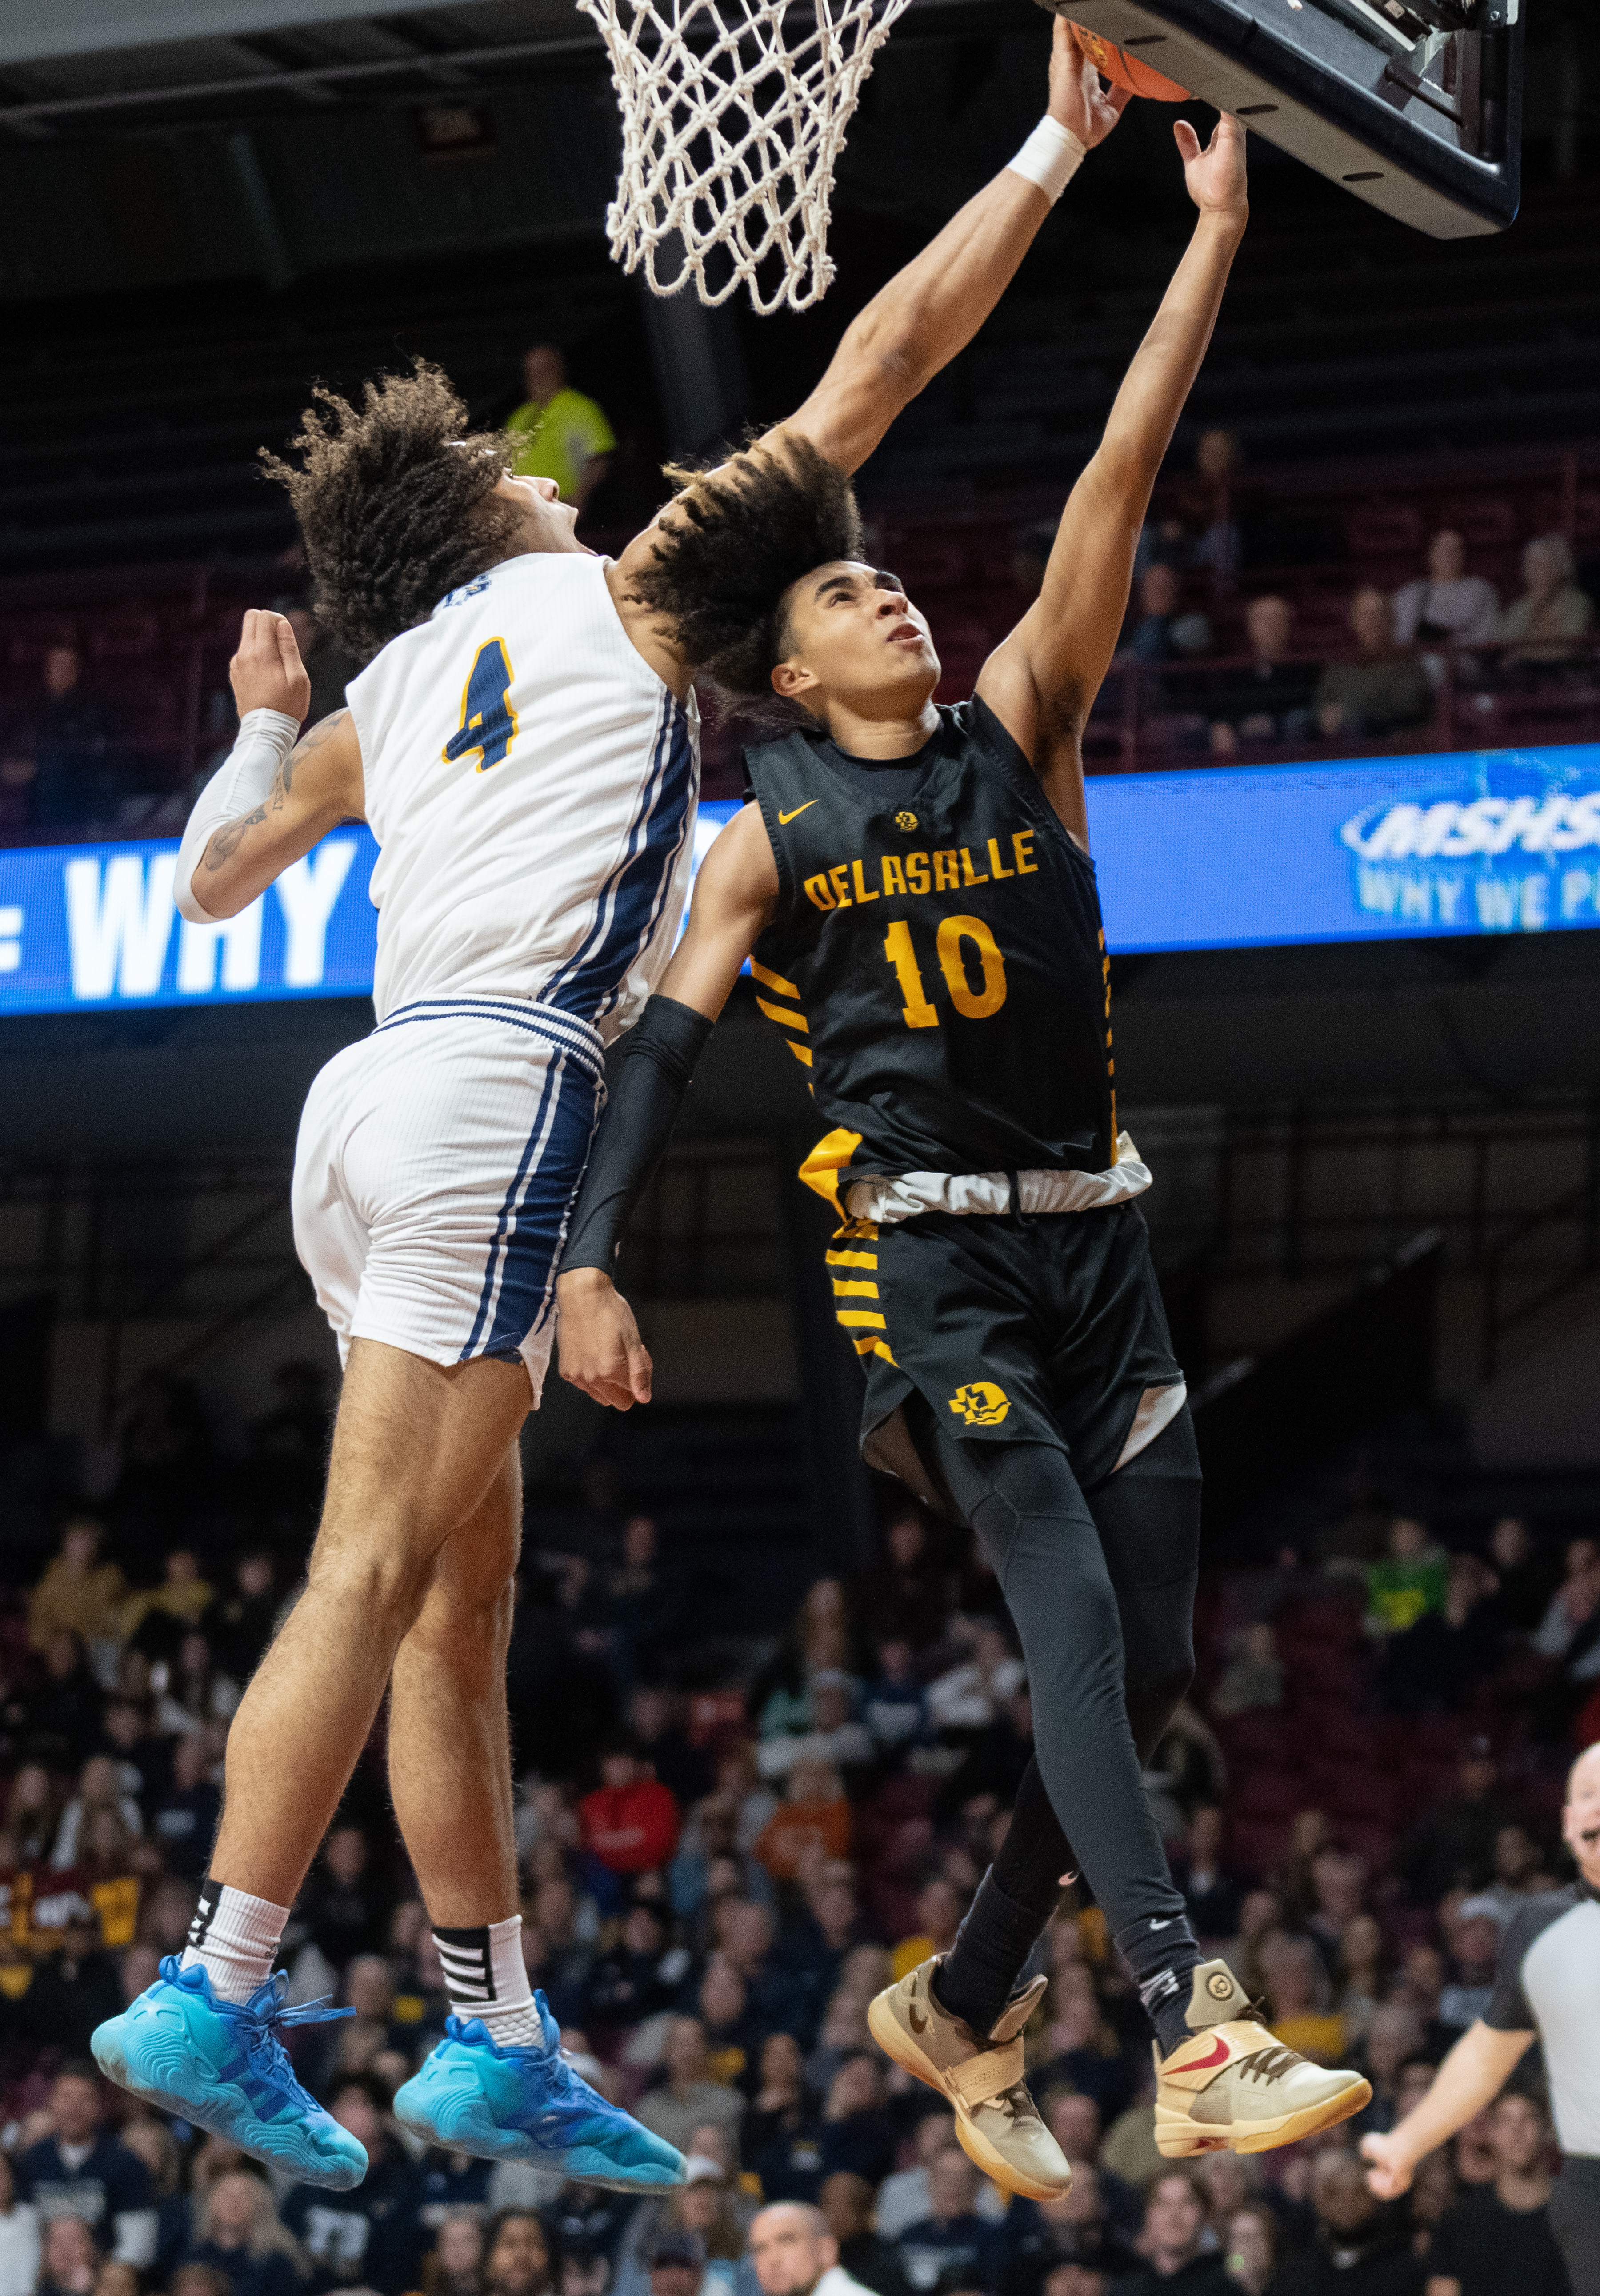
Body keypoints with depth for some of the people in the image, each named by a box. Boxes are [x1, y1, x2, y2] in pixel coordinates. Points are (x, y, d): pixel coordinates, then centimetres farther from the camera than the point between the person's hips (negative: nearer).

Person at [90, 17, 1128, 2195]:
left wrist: (265, 715, 49)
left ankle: (500, 2039, 11)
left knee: (465, 1594, 9)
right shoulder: (614, 596, 8)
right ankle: (217, 1994, -16)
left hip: (382, 1097, 8)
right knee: (376, 1569, -12)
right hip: (497, 1092, -8)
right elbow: (873, 371, 7)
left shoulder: (386, 690, 22)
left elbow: (210, 879, 34)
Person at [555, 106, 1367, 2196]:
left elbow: (1120, 479, 3)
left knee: (1146, 1657, 1)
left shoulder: (1022, 731, 10)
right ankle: (1195, 2038, -31)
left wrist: (1214, 238, -3)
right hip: (926, 1251, -4)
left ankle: (964, 2010, 19)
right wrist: (590, 1258, -11)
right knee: (1068, 1608, -20)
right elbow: (668, 1044, 2)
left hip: (1097, 1237, 4)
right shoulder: (768, 837, 5)